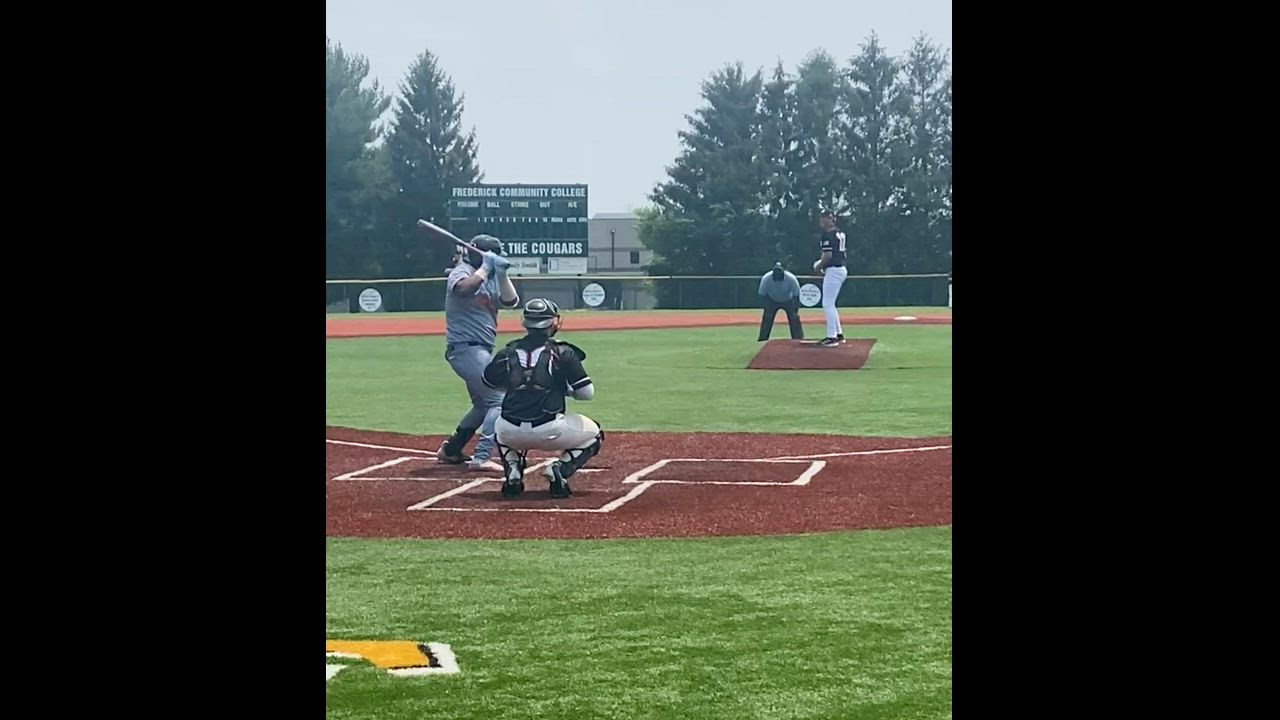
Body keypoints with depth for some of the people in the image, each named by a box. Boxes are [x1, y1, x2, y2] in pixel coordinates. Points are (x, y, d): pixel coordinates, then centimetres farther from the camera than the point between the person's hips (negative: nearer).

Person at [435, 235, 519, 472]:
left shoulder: (490, 278, 17)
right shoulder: (462, 272, -9)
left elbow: (511, 301, 7)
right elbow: (465, 289, -32)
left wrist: (501, 273, -5)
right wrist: (486, 267, -21)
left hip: (480, 350, 10)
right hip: (465, 348, -10)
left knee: (484, 404, 23)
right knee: (499, 400, -18)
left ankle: (450, 450, 34)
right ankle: (481, 458, -24)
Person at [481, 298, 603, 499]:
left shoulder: (509, 352, 8)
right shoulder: (563, 352, -1)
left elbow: (489, 382, 24)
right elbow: (587, 392, -1)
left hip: (512, 432, 3)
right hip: (548, 431, -3)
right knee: (594, 435, 23)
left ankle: (511, 472, 13)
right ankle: (559, 471, -1)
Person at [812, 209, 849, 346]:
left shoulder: (827, 235, -14)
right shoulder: (841, 233, 15)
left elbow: (828, 255, -22)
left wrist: (818, 267, -6)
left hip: (833, 271, -10)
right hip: (842, 269, 10)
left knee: (827, 304, -7)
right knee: (830, 304, 19)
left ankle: (832, 337, -8)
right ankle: (839, 334, 21)